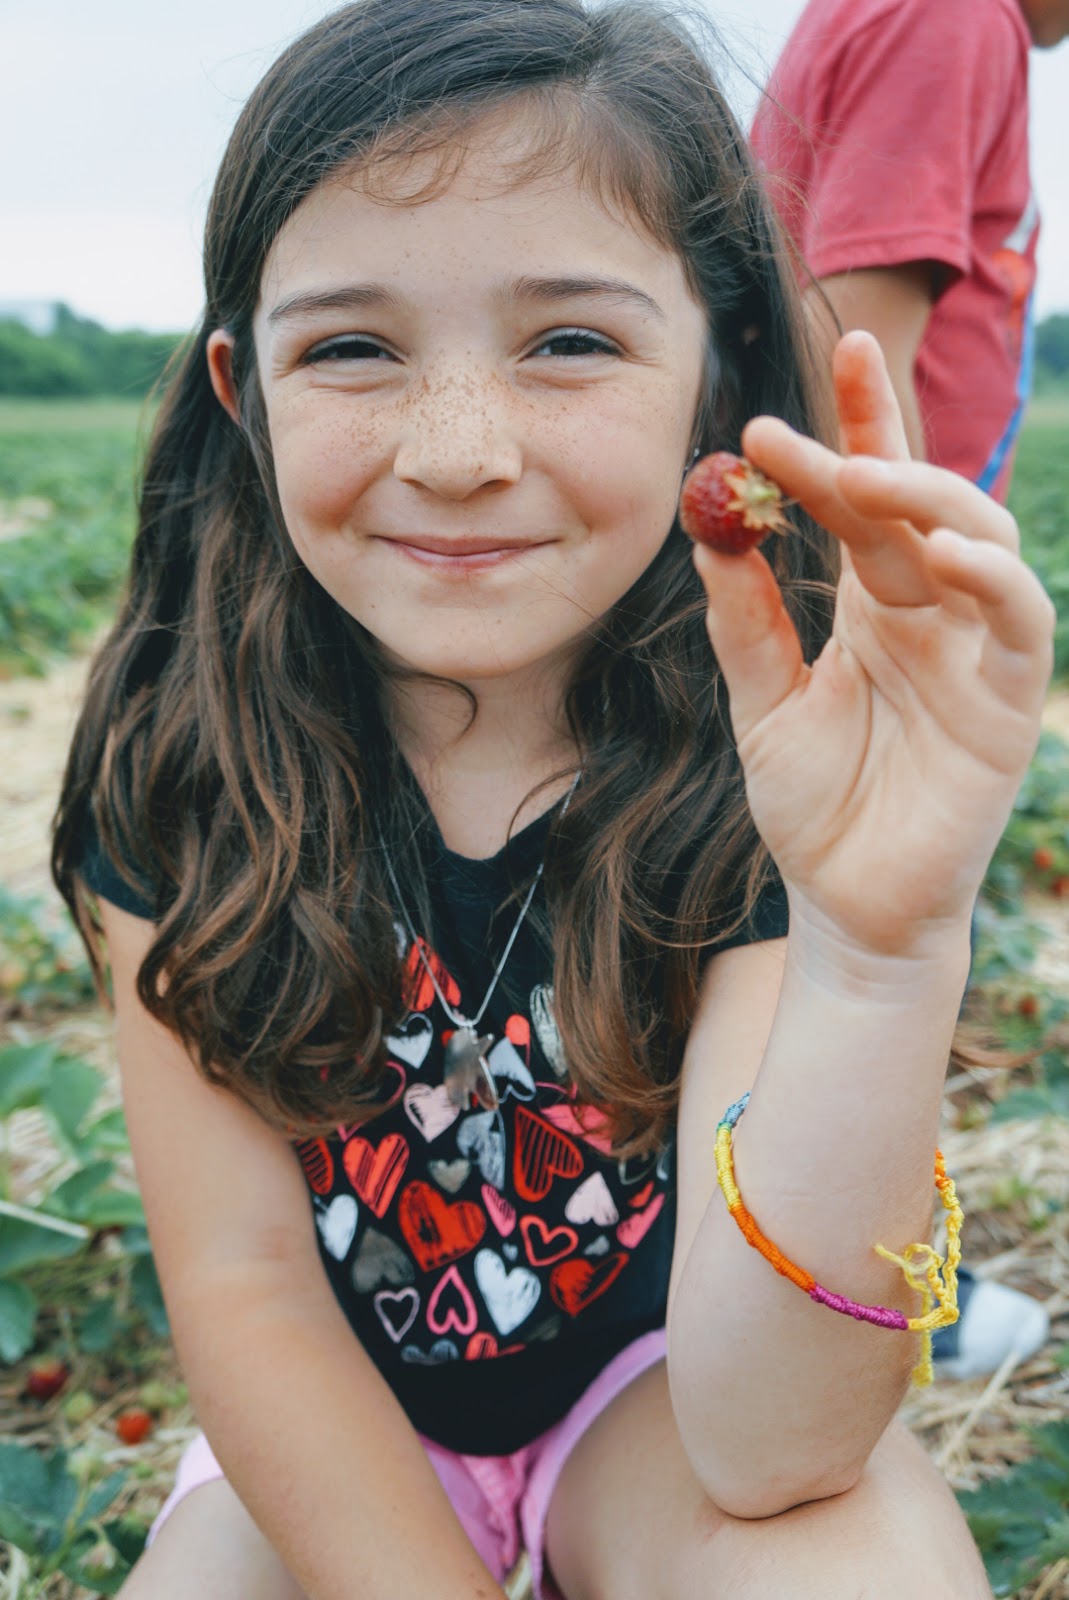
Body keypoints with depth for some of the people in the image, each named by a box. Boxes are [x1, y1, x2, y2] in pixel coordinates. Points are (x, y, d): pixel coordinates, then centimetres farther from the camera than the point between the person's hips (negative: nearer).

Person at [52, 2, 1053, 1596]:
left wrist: (877, 954, -45)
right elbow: (244, 1281, -11)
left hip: (684, 1376, -1)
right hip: (336, 1419, 2)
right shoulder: (177, 754, -17)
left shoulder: (784, 764, -23)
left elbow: (759, 1445, -30)